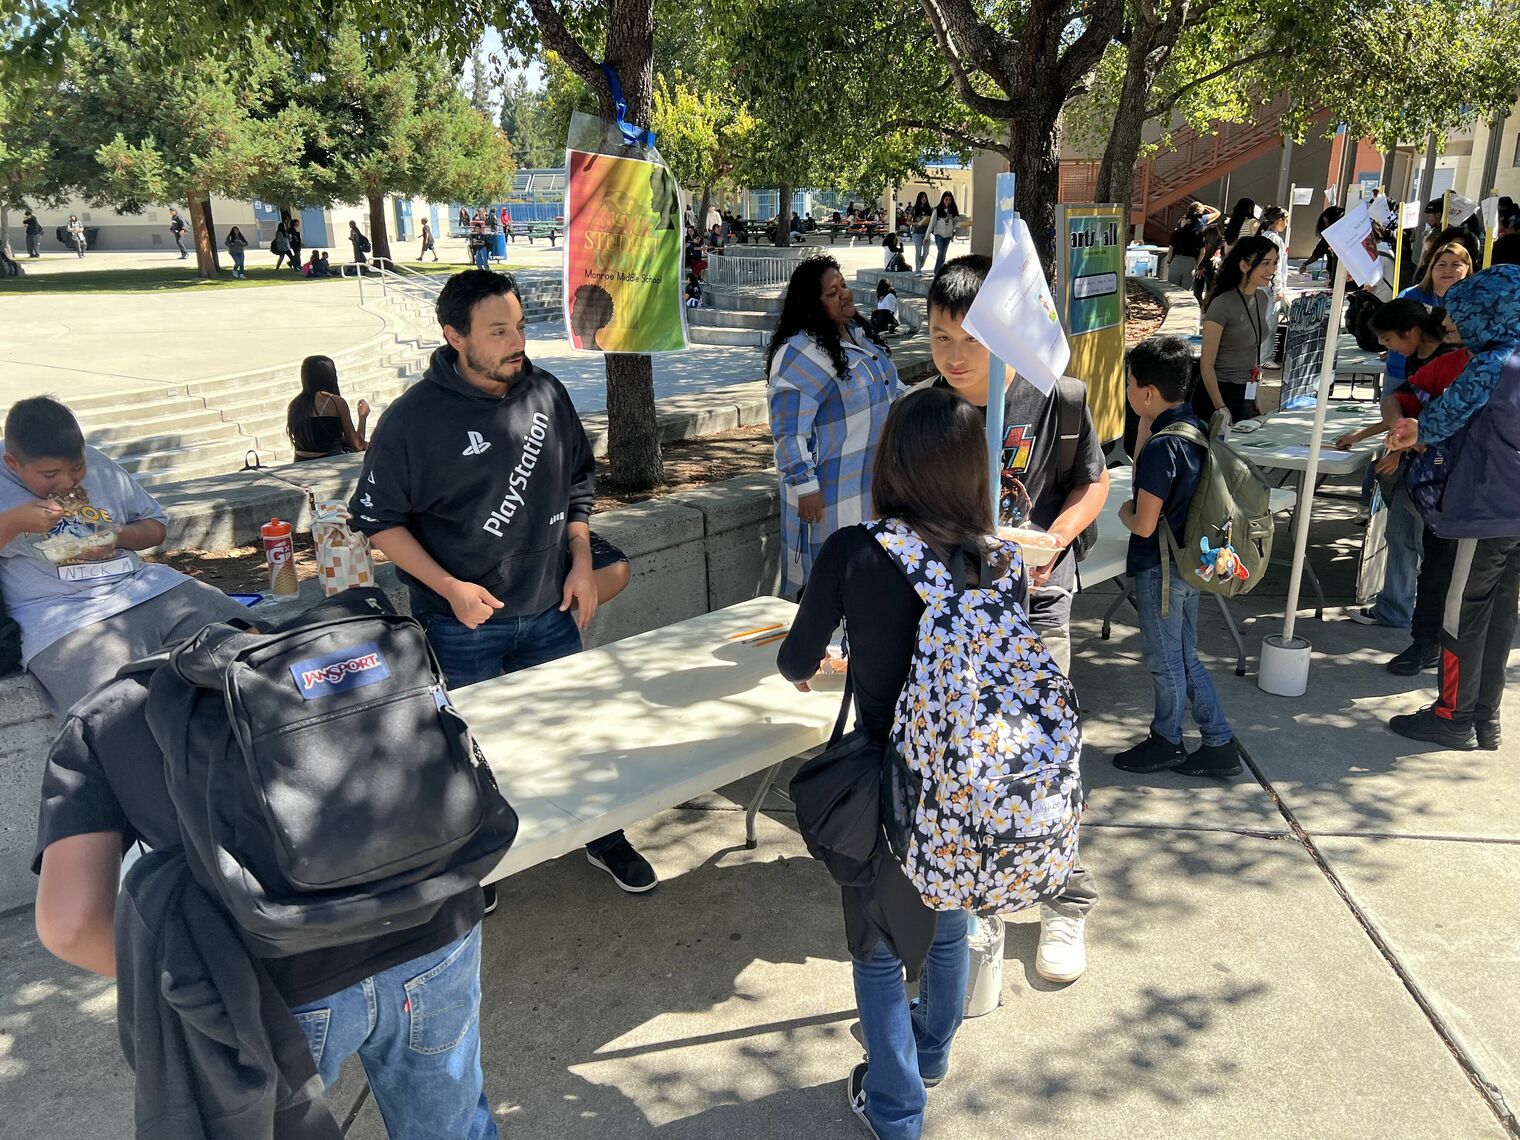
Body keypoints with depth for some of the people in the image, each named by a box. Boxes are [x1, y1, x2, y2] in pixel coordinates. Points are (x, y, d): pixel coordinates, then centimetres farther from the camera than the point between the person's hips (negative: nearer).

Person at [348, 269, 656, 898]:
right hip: (461, 628, -4)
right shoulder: (414, 418, -16)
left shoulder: (547, 393, -1)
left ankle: (604, 837, 38)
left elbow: (577, 484, 12)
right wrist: (451, 588, -18)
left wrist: (581, 562, 2)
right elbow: (378, 520, -10)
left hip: (550, 614, 4)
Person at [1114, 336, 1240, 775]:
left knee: (1164, 660, 11)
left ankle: (1166, 741, 30)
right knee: (1186, 657, 19)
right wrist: (1145, 424, 3)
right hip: (1188, 562, 9)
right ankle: (1220, 743, 24)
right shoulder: (1195, 428, 2)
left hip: (1160, 568, -9)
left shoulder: (1162, 445, -25)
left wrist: (1125, 514, -1)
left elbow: (1144, 524, -23)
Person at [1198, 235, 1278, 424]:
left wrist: (1256, 397, 19)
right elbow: (1206, 364, -16)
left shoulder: (1262, 299, 9)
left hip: (1246, 395, 8)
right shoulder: (1222, 305, -15)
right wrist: (1220, 408, -22)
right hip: (1219, 395, -8)